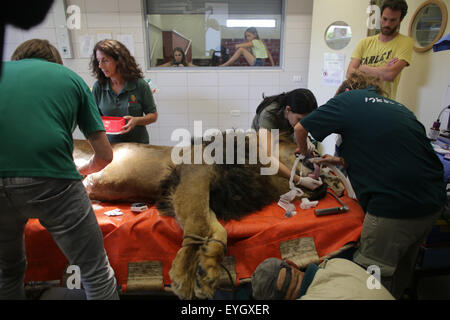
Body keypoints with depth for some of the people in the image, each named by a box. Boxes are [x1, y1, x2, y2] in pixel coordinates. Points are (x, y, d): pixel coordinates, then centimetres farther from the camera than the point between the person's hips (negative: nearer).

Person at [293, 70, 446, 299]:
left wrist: (302, 150, 26)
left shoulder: (349, 99, 1)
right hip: (435, 203, 8)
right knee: (401, 270, 28)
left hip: (395, 207, -8)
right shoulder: (397, 106, 19)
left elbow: (300, 128, 6)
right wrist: (343, 161, 31)